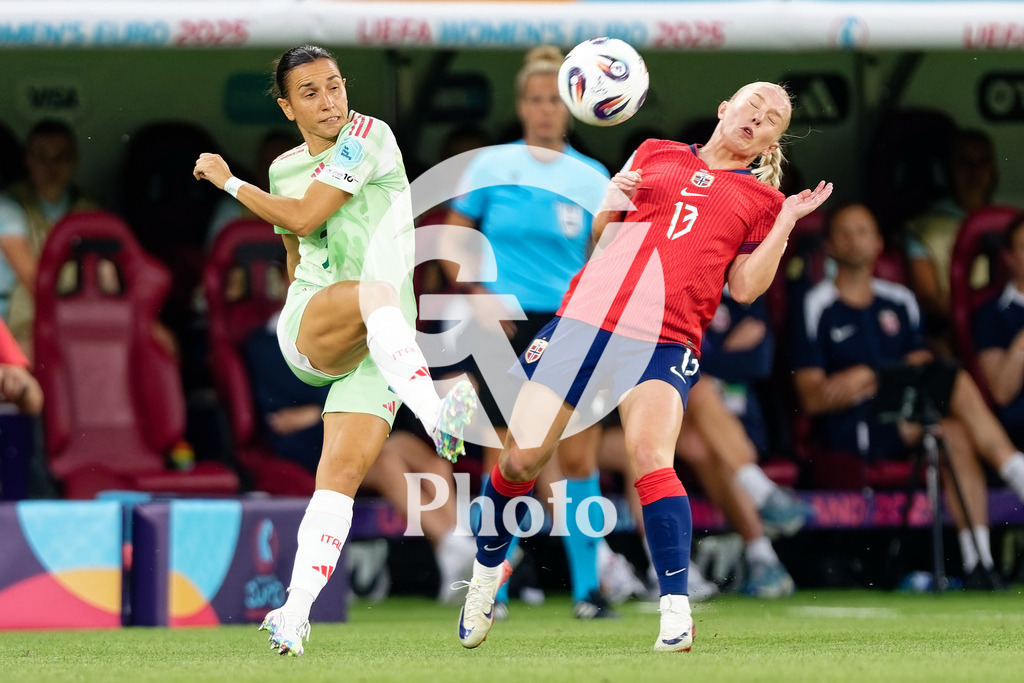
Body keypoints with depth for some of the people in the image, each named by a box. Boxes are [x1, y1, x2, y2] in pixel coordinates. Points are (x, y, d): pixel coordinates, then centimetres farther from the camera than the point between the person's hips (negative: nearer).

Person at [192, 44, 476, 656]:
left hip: (380, 345, -1)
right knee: (377, 291, -35)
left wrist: (229, 182, 7)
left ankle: (296, 613, -16)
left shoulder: (369, 137, -1)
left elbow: (304, 217, -7)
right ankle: (437, 417, -54)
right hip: (306, 327, 1)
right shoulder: (285, 169, 15)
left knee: (343, 474, -16)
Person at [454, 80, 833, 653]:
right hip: (585, 316, 2)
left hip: (664, 343, -2)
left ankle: (676, 611, -23)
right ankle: (486, 573, 26)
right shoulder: (655, 155, 18)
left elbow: (744, 287, 4)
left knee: (651, 457, -26)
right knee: (521, 459, 1)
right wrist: (612, 201, 2)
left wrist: (786, 224, -3)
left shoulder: (761, 199, 13)